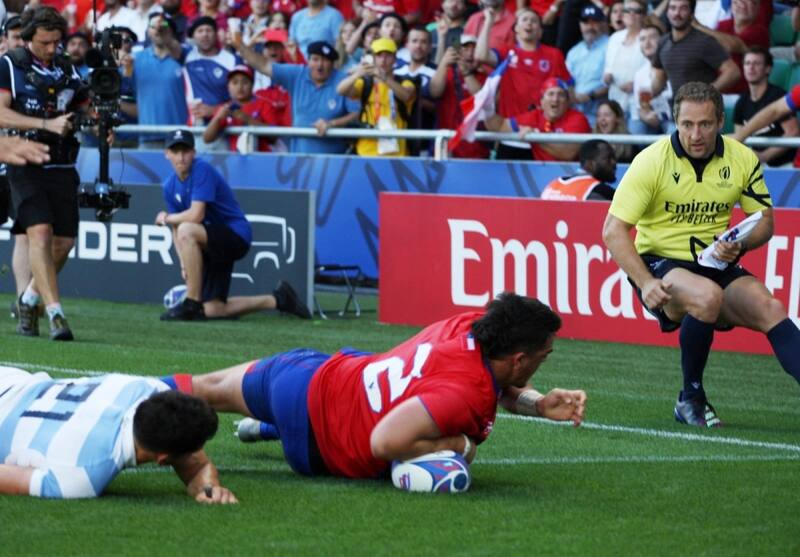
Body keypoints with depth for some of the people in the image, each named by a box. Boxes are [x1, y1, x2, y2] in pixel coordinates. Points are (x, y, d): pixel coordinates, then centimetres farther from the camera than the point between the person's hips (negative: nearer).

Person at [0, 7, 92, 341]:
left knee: (64, 240, 2)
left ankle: (29, 299, 25)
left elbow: (85, 111, 20)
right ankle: (55, 312, -22)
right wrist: (48, 124, -20)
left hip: (61, 167, 5)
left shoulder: (67, 70, 13)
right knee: (40, 231, -18)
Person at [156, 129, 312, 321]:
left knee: (187, 230, -35)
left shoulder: (202, 170, -17)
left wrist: (166, 218, -10)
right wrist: (184, 264, -4)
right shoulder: (170, 186, 6)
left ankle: (192, 304, -26)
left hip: (237, 236, -8)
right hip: (212, 247, 8)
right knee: (212, 311, 3)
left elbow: (196, 215, -27)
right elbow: (177, 230, 9)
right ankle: (277, 300, 23)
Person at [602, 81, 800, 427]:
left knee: (770, 309, -23)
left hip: (716, 266, 4)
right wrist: (645, 283, -27)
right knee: (708, 295, -35)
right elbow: (613, 230, -14)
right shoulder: (652, 162, -12)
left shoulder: (743, 160, -1)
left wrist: (740, 245, -15)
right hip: (659, 263, -4)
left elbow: (764, 221, 9)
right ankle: (690, 398, -16)